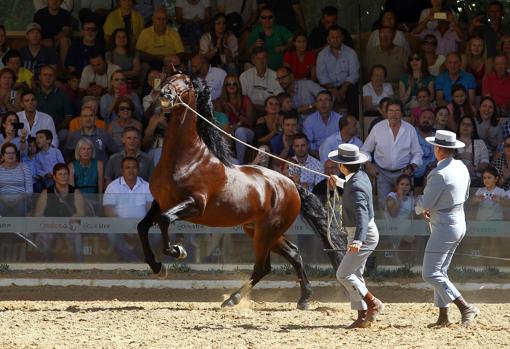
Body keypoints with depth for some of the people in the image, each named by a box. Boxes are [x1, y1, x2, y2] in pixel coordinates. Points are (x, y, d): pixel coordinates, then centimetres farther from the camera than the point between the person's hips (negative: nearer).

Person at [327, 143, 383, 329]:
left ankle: (373, 304, -3)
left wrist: (358, 241, -54)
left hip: (364, 235, -10)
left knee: (343, 275, -9)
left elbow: (362, 215, -40)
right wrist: (340, 182, 48)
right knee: (355, 275, 14)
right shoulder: (361, 176, 3)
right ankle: (363, 315, 15)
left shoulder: (355, 189, -28)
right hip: (357, 234, 10)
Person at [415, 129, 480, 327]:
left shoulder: (439, 174, -23)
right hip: (459, 222, 9)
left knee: (430, 274, -7)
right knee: (440, 272, 17)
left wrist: (419, 209, 6)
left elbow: (424, 204, -19)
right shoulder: (462, 168, 5)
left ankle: (466, 308, -13)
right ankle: (443, 316, 17)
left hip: (444, 227, -9)